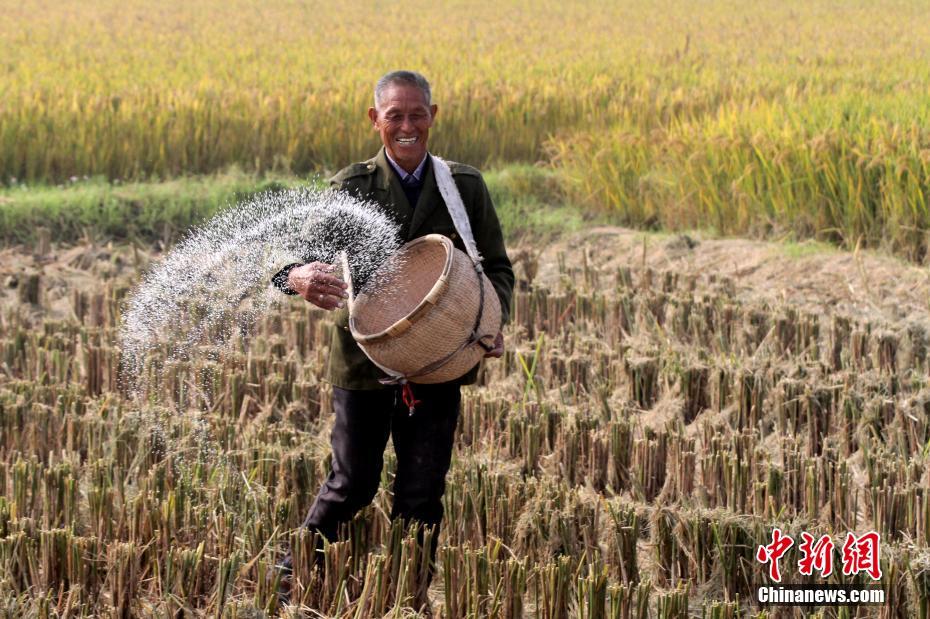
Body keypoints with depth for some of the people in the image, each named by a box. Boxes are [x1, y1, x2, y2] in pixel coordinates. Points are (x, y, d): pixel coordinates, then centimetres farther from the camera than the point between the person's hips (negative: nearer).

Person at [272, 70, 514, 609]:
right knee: (353, 484, 5)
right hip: (365, 358, -1)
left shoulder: (466, 186, 2)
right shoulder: (352, 187, -3)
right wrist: (298, 277, -38)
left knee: (422, 493, 3)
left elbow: (497, 267, 7)